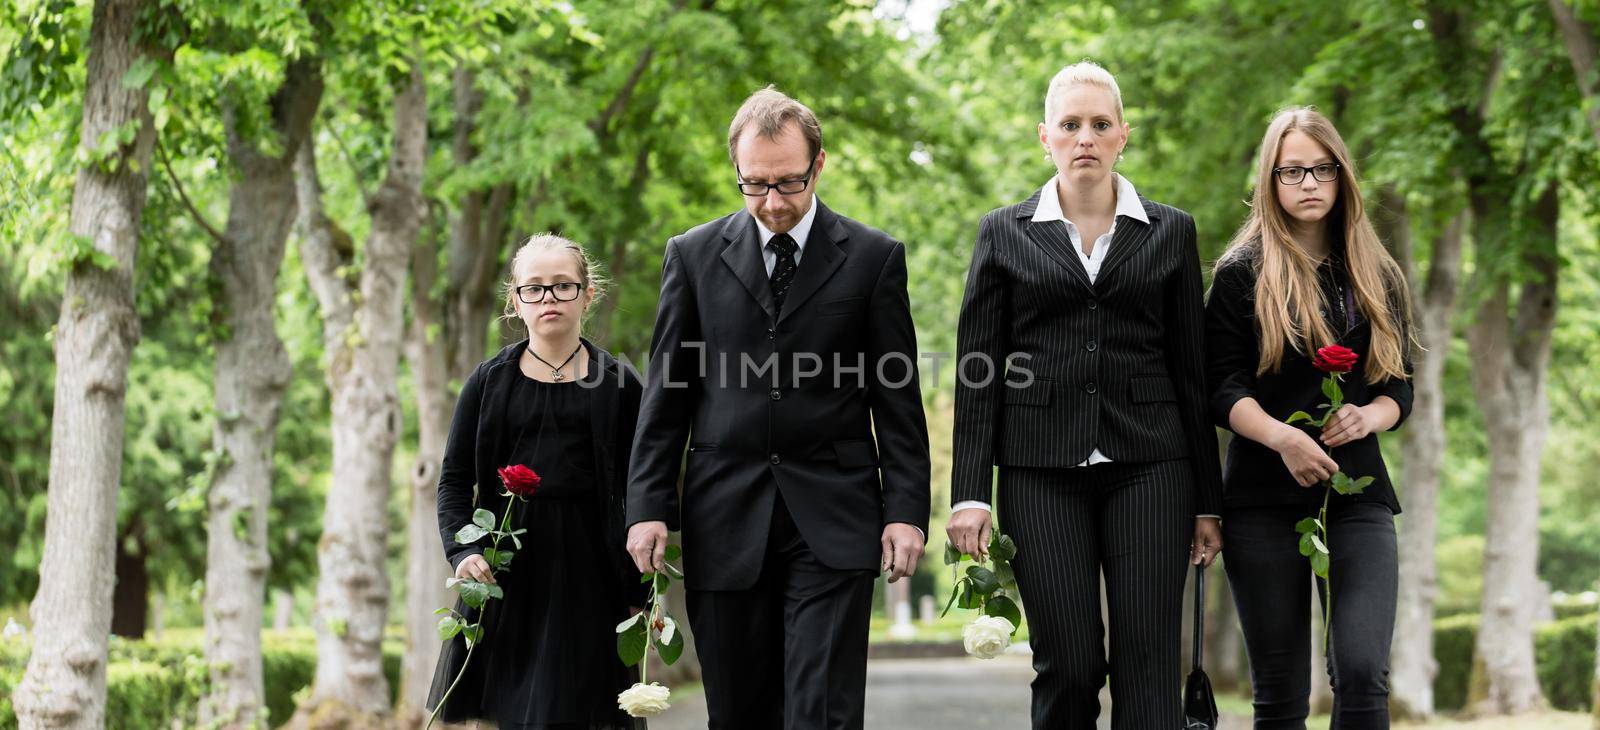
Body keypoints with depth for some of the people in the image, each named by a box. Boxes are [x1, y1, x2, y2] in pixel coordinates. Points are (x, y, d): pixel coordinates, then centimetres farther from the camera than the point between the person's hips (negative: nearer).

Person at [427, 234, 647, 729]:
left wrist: (642, 592, -2)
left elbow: (638, 491, 4)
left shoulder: (618, 384, 4)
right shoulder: (489, 382, 8)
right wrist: (462, 550, -10)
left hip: (587, 566, -1)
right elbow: (454, 479, 8)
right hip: (507, 564, 1)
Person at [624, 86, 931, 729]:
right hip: (724, 523, 2)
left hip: (832, 524, -2)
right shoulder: (693, 255, 8)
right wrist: (648, 505, 0)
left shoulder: (873, 257, 3)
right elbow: (666, 393, 8)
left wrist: (906, 509, -3)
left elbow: (898, 398, 4)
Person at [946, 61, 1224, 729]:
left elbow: (1191, 371, 10)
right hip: (1042, 473, 0)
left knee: (1148, 673, -6)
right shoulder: (1003, 234, 8)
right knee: (1067, 668, -4)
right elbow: (977, 375, 6)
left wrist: (1207, 500, 7)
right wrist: (968, 494, -3)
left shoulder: (1170, 233, 10)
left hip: (1147, 468, 0)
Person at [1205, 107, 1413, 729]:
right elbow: (1222, 389, -3)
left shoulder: (1376, 279, 15)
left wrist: (1369, 416, -8)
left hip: (1357, 491, 2)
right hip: (1265, 497, -2)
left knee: (1363, 676, -15)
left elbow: (1400, 387, 15)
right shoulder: (1241, 274, 4)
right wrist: (1281, 436, -22)